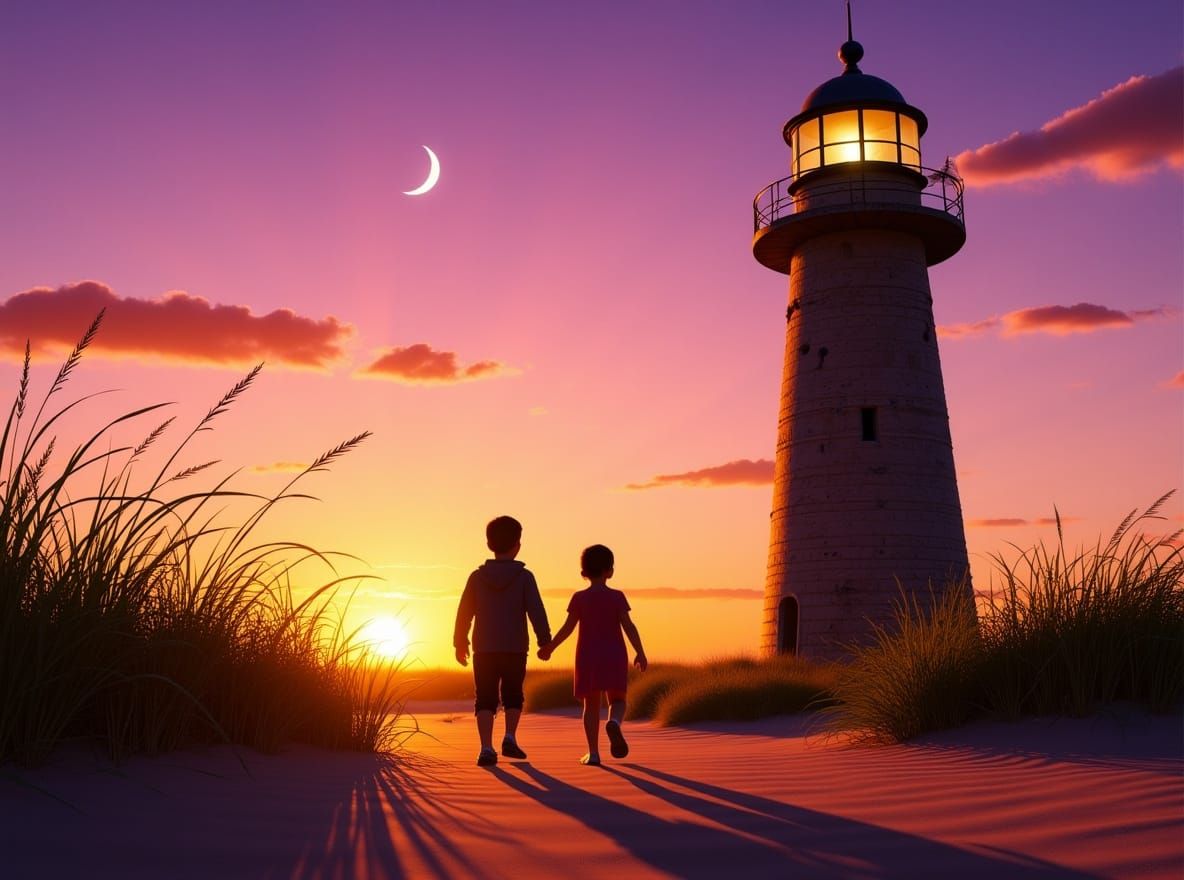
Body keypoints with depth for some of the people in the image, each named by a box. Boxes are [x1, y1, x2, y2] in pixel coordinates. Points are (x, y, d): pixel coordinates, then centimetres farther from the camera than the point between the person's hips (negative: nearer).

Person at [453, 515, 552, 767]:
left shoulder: (477, 576, 2)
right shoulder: (524, 576, -5)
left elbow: (464, 613, 5)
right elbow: (536, 612, -11)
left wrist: (460, 643, 15)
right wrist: (545, 642, -4)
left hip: (484, 649, 1)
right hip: (515, 649, -1)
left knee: (485, 700, 5)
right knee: (513, 695, 19)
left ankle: (487, 749, -8)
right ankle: (510, 737, 3)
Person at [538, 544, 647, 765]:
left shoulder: (579, 598, -1)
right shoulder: (617, 597, -3)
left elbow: (568, 628, -4)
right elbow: (628, 626, -11)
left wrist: (549, 648, 8)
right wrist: (641, 653, -10)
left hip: (588, 658, 1)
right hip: (614, 657, -1)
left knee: (591, 705, 9)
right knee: (617, 700, 11)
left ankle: (593, 753, 2)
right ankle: (614, 722, -22)